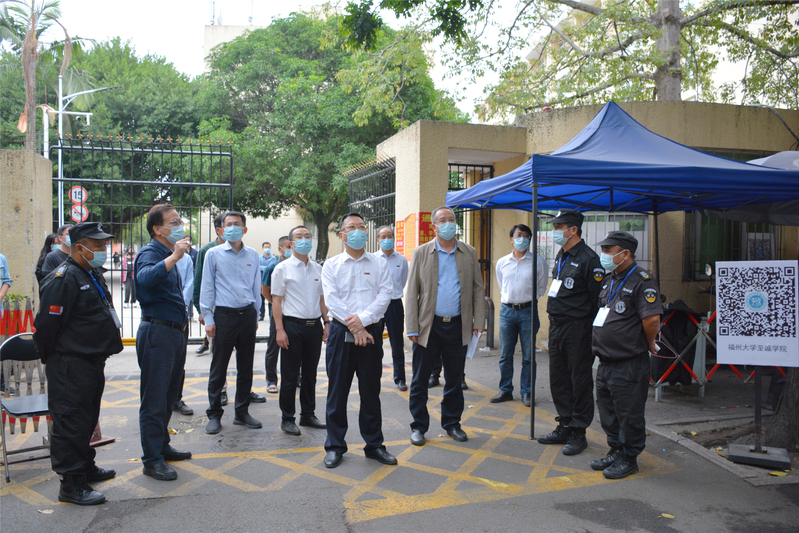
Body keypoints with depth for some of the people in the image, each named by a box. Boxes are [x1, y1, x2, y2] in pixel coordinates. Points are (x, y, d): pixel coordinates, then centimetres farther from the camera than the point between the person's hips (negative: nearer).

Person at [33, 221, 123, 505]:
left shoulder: (93, 275, 14)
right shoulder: (63, 278, -19)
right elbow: (47, 324, -19)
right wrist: (52, 360, -8)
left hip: (91, 363, 10)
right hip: (69, 367, -10)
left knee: (87, 418, 21)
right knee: (71, 422, -2)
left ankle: (86, 466, 35)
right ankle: (71, 484, 6)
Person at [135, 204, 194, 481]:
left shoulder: (168, 255, 17)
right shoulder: (150, 253, -12)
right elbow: (145, 278, -36)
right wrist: (174, 257, -38)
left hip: (175, 332, 10)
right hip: (157, 333, -10)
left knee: (169, 396, 19)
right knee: (155, 399, -2)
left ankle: (162, 446, 32)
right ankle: (152, 460, 6)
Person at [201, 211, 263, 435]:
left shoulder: (252, 255, 10)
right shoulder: (214, 254, 2)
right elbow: (207, 288, 1)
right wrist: (208, 319, -4)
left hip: (247, 315, 3)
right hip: (224, 315, -3)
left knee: (245, 367, 8)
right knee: (218, 369, 1)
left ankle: (242, 412, 19)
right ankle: (214, 415, 12)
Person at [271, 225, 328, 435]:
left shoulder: (318, 268, 12)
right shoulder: (283, 268, -2)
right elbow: (277, 300, -5)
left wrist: (327, 322, 8)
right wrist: (279, 330, -12)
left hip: (314, 326, 5)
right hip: (293, 325, -4)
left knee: (310, 374, 13)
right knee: (290, 376, 2)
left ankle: (308, 415, 25)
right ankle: (287, 419, 14)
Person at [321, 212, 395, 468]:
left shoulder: (378, 264, 8)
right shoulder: (331, 265, 4)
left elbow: (385, 295, -3)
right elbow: (331, 299, -6)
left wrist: (364, 318, -17)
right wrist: (355, 329, -14)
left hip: (371, 332, 1)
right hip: (341, 332, -1)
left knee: (371, 392, 7)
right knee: (337, 391, 4)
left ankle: (374, 445, 20)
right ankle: (335, 446, 17)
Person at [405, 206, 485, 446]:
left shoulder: (469, 253, 7)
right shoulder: (421, 253, 1)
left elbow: (478, 289, 9)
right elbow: (412, 292, -1)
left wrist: (479, 322, 0)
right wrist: (412, 328, -6)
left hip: (458, 326, 2)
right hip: (428, 326, -2)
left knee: (454, 380, 12)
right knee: (420, 380, 5)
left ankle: (452, 423, 27)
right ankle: (419, 426, 18)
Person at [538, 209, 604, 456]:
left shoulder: (588, 259, -13)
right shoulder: (561, 256, 14)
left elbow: (598, 299, -14)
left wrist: (591, 332, -16)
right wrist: (554, 321, 18)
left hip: (577, 329, -9)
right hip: (556, 326, 9)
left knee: (580, 381, 2)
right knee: (558, 379, 14)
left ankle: (578, 433, 12)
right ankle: (565, 426, 26)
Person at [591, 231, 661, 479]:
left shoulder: (641, 281, -15)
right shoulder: (610, 281, 14)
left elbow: (652, 319, -23)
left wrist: (649, 344, -9)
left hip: (629, 364, -9)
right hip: (606, 362, 9)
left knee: (629, 415, 3)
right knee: (608, 411, 18)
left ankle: (628, 459, 17)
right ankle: (615, 451, 33)